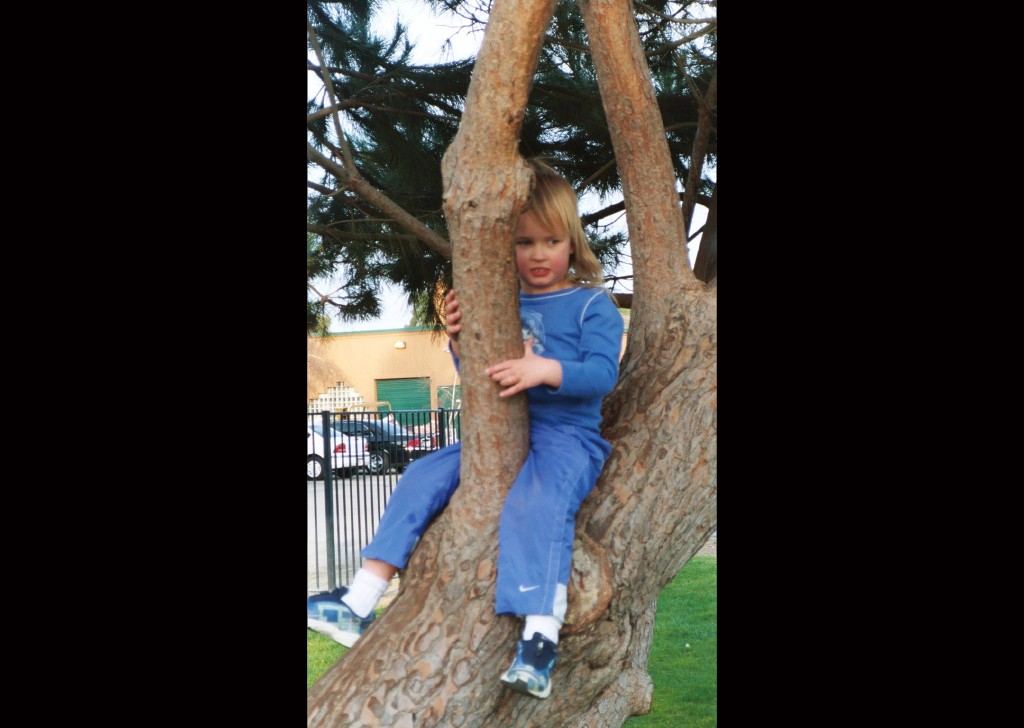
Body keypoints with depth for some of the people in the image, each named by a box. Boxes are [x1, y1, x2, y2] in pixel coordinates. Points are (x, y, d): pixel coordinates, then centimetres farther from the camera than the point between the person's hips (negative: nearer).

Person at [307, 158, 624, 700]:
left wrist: (544, 370, -30)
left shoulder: (592, 304, -2)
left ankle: (540, 642, -41)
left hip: (567, 435, -6)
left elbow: (602, 372, -15)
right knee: (422, 477, -5)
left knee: (536, 504, -35)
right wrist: (459, 343, -4)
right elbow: (480, 378, 17)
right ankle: (359, 604, -5)